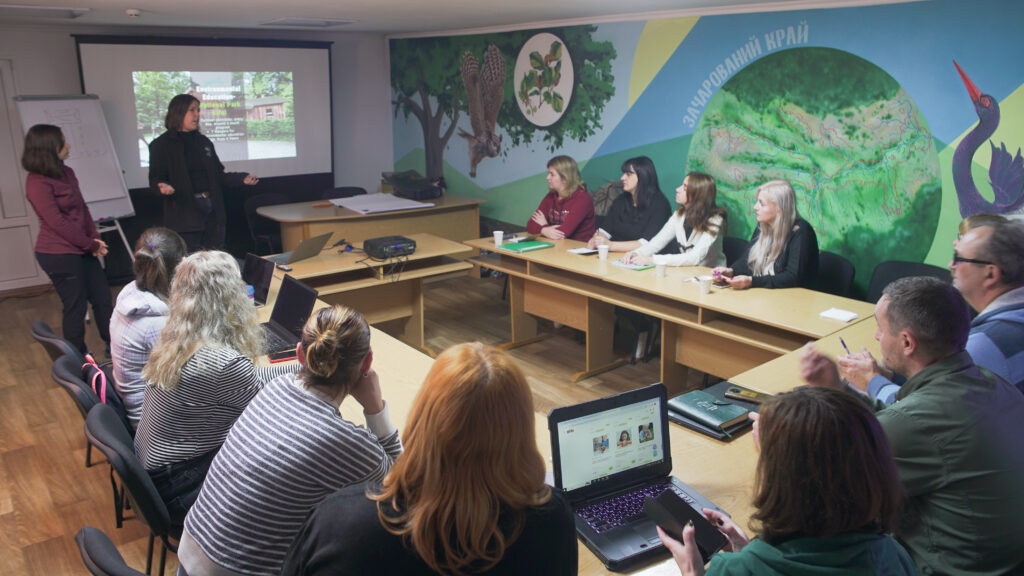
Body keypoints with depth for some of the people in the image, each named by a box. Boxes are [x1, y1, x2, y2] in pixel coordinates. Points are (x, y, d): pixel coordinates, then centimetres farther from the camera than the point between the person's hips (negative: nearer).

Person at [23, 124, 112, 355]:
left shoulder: (66, 173, 10)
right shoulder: (38, 183, -16)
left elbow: (82, 208, 11)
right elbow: (58, 223, -19)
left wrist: (95, 238, -2)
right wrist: (91, 244, -13)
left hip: (81, 250, 8)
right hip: (59, 255, -8)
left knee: (103, 299, 13)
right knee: (75, 307, 4)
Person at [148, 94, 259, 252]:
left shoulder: (204, 142, 18)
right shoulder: (161, 144, 1)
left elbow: (218, 175, 19)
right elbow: (155, 180, -3)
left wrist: (242, 178, 5)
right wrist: (163, 187, -26)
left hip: (212, 211, 5)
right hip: (185, 214, -5)